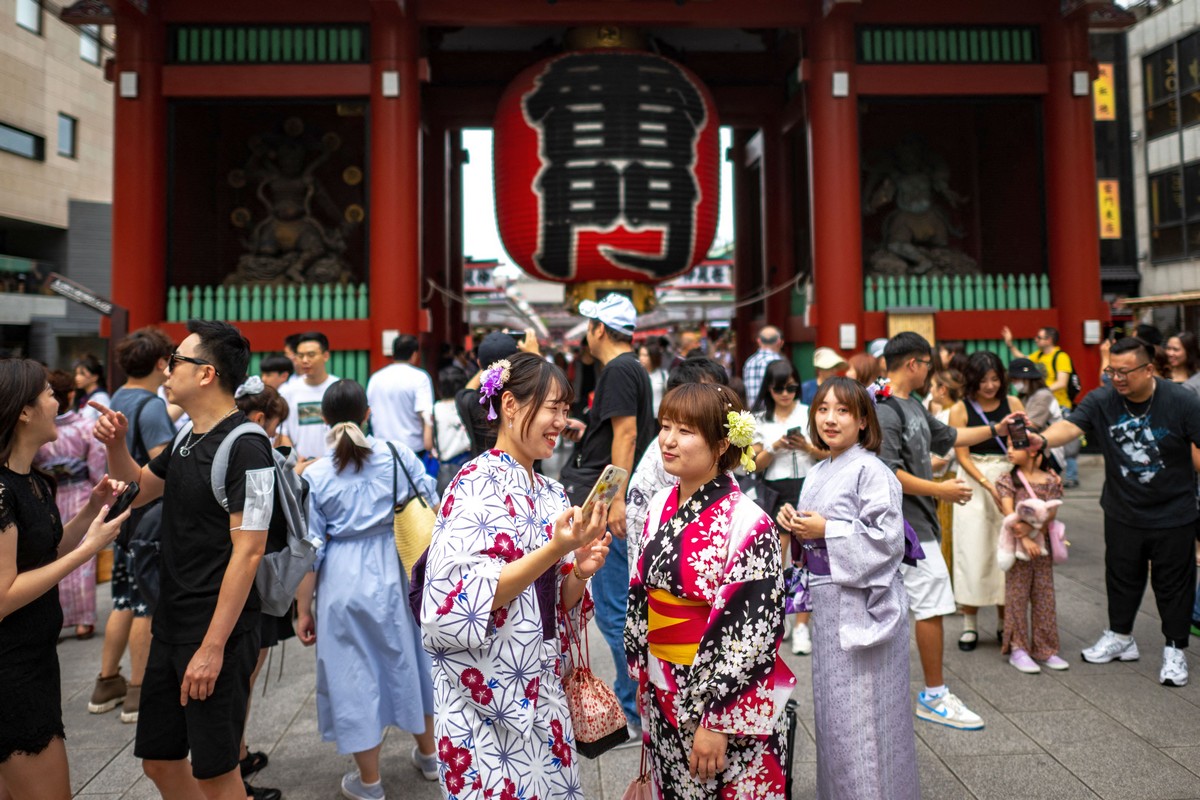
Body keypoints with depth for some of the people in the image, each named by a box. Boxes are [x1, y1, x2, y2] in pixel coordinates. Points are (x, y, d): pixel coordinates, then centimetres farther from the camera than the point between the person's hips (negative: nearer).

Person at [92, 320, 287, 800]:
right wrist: (116, 445, 6)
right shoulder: (187, 440, 8)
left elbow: (248, 552, -21)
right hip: (172, 622, 9)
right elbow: (137, 489, 25)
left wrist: (213, 647, -22)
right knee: (159, 761, 18)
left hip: (219, 630, -9)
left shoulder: (245, 448, -18)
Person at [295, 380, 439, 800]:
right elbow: (431, 511, -1)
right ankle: (427, 753, 40)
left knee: (356, 673, 11)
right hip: (398, 574, 2)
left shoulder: (315, 476, -7)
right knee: (409, 658, 21)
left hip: (347, 583, -2)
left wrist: (304, 609, 5)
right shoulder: (398, 453, -6)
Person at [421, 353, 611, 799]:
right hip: (486, 697, -7)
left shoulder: (551, 494, 7)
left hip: (543, 691, 7)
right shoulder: (477, 485, -15)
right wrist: (555, 550, -26)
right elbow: (464, 602, -22)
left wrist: (580, 571, -9)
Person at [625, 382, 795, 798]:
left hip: (727, 706, -6)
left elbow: (754, 633, -20)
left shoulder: (747, 524, -20)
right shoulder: (661, 507, 0)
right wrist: (641, 676, 11)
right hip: (663, 698, 6)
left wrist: (716, 721, -18)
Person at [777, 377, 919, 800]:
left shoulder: (871, 471, -13)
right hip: (826, 599, 8)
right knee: (832, 708, 18)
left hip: (862, 601, -8)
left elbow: (887, 539, -19)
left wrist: (825, 530, -18)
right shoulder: (817, 473, 11)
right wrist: (795, 525, -1)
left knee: (860, 713, 1)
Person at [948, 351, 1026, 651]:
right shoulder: (961, 409, -2)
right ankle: (969, 624, 12)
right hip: (974, 483, -2)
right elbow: (962, 455, -5)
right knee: (973, 552, 1)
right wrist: (988, 485, -14)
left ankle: (1004, 621, 21)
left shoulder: (1012, 404, 4)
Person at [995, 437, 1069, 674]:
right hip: (1017, 546, -2)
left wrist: (1030, 525, -24)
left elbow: (1051, 512, -8)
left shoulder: (1050, 480, 1)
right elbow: (1009, 512, -11)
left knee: (1045, 597, 8)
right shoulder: (1007, 480, -2)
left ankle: (1045, 649, 19)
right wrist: (1024, 538, -23)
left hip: (1043, 545, 2)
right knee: (1017, 596, 1)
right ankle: (1018, 649, 10)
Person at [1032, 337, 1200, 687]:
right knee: (1122, 577, 17)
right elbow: (1070, 426, -26)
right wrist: (1042, 439, -48)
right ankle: (1120, 637, 36)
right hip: (1122, 513, 3)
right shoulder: (1101, 401, -11)